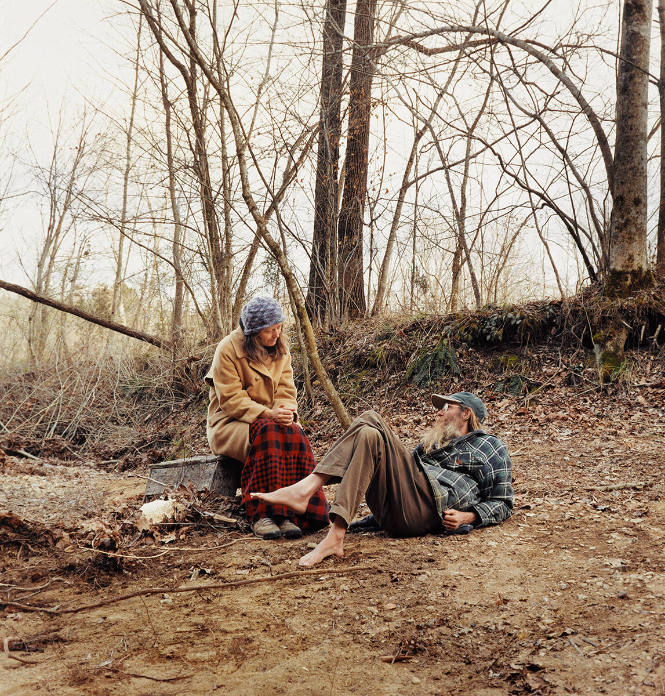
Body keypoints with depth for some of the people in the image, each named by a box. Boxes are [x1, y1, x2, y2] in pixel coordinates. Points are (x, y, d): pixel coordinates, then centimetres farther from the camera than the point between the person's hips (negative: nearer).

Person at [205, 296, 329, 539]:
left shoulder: (280, 348, 7)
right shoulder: (228, 350, -12)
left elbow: (286, 390, 5)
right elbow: (231, 400, -17)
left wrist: (286, 412, -19)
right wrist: (268, 414, -30)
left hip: (272, 419, 5)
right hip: (230, 423, -5)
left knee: (295, 435, -30)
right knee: (266, 432, -38)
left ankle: (290, 514, -33)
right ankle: (262, 515, -36)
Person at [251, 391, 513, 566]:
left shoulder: (491, 447, 21)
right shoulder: (433, 443, 40)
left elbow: (503, 503, 12)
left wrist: (467, 516, -5)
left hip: (425, 510, -6)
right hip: (389, 514, 6)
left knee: (372, 437, -23)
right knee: (369, 421, -7)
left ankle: (335, 537, -37)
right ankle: (304, 490, -26)